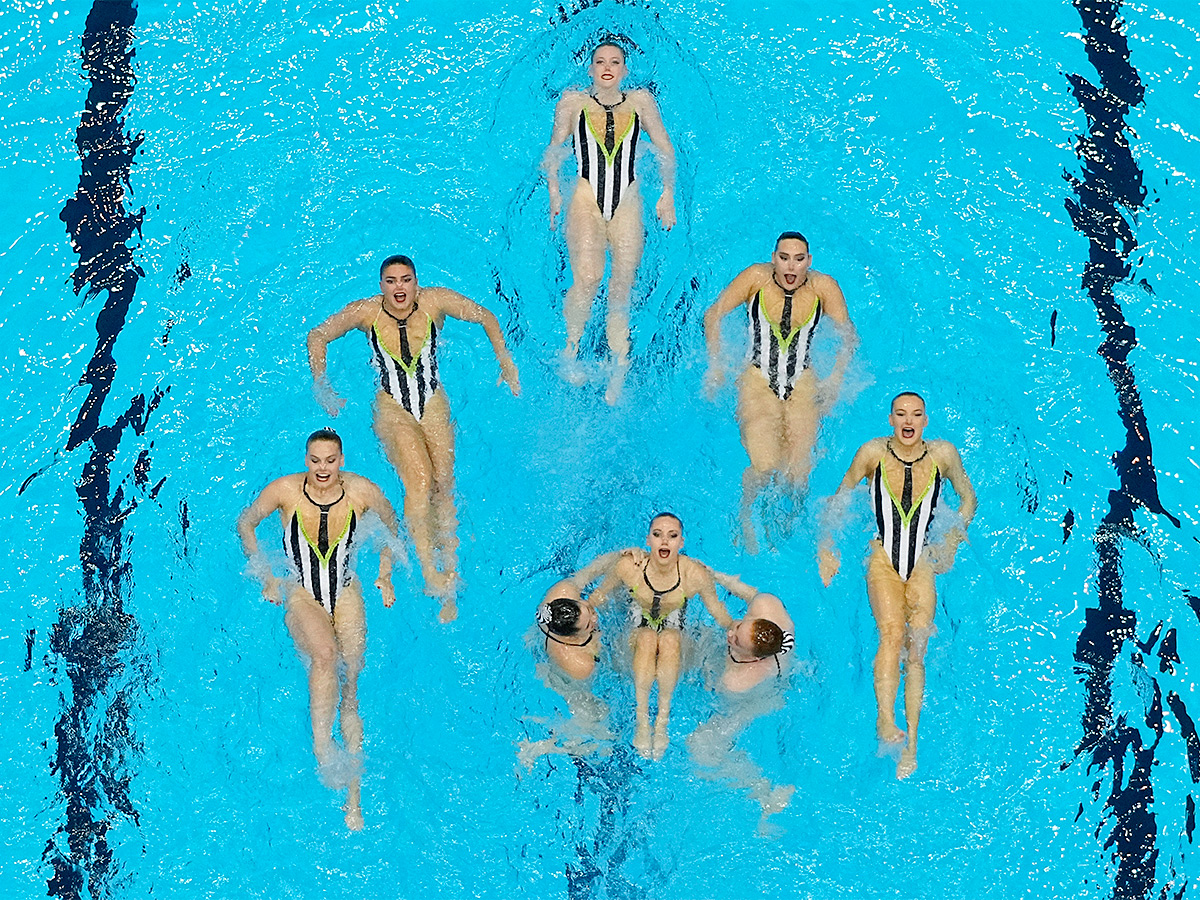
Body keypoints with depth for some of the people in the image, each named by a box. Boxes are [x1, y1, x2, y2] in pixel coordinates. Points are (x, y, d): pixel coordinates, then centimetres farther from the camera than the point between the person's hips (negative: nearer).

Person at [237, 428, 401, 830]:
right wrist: (266, 577, 1)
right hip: (301, 595, -1)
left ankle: (354, 794, -9)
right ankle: (322, 748, -31)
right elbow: (245, 523, 4)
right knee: (325, 654, -34)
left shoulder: (361, 491, -11)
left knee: (351, 680, -11)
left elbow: (392, 525, 10)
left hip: (346, 593, 1)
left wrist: (385, 575, 5)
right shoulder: (285, 489, -14)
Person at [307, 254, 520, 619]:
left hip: (433, 404, 2)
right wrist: (321, 387, -3)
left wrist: (505, 361, 1)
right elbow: (318, 336, 1)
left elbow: (486, 318, 4)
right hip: (393, 408, -2)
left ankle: (450, 572, -6)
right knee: (419, 479, -25)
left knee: (444, 486, -11)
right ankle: (427, 568, -25)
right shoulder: (366, 312, -12)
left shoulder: (436, 301, -11)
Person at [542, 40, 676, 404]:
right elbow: (554, 151, 13)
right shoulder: (574, 102, 9)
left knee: (622, 287, -4)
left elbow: (665, 150, 15)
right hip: (587, 199, -2)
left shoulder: (640, 101, 12)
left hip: (627, 202, 2)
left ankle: (619, 373, 1)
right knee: (587, 278, -23)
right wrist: (554, 190, -1)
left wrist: (668, 193, 5)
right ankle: (571, 349, -2)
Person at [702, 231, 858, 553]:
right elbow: (713, 315, 2)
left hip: (803, 385, 1)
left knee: (799, 473, -15)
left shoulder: (824, 287, -5)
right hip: (759, 381, -1)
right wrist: (716, 367, -3)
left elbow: (849, 337, 5)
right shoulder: (756, 278, -8)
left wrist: (835, 381, -5)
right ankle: (744, 514, 10)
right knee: (764, 468, -22)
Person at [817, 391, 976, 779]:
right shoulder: (873, 452, -1)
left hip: (923, 562, 1)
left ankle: (911, 743, -9)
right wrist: (826, 547, 2)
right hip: (883, 560, -1)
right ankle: (885, 721, -35)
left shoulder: (942, 454, 2)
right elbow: (839, 499, 10)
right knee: (892, 633, -26)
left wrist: (953, 540, 4)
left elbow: (968, 498, 17)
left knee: (917, 649, -10)